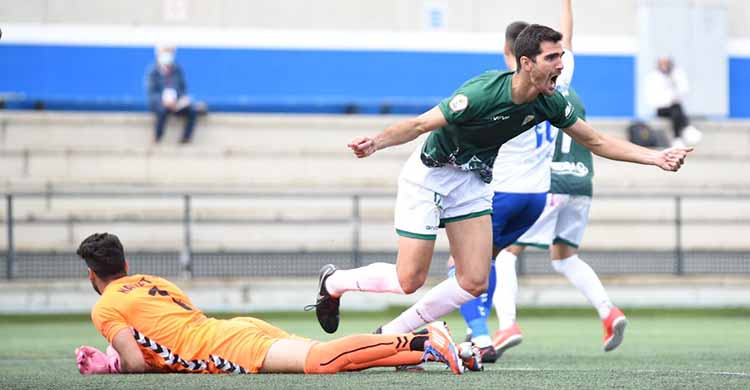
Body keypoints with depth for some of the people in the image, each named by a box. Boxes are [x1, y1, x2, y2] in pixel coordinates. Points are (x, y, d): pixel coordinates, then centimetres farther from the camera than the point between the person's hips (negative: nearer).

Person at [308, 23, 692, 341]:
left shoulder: (550, 104, -11)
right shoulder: (484, 92, -31)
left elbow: (597, 141, 1)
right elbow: (421, 124, -28)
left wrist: (655, 157, -7)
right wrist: (375, 142, -45)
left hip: (473, 180, 6)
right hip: (429, 174, -6)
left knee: (474, 282, -5)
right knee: (409, 280, -8)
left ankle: (391, 336, 8)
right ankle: (334, 281, 21)